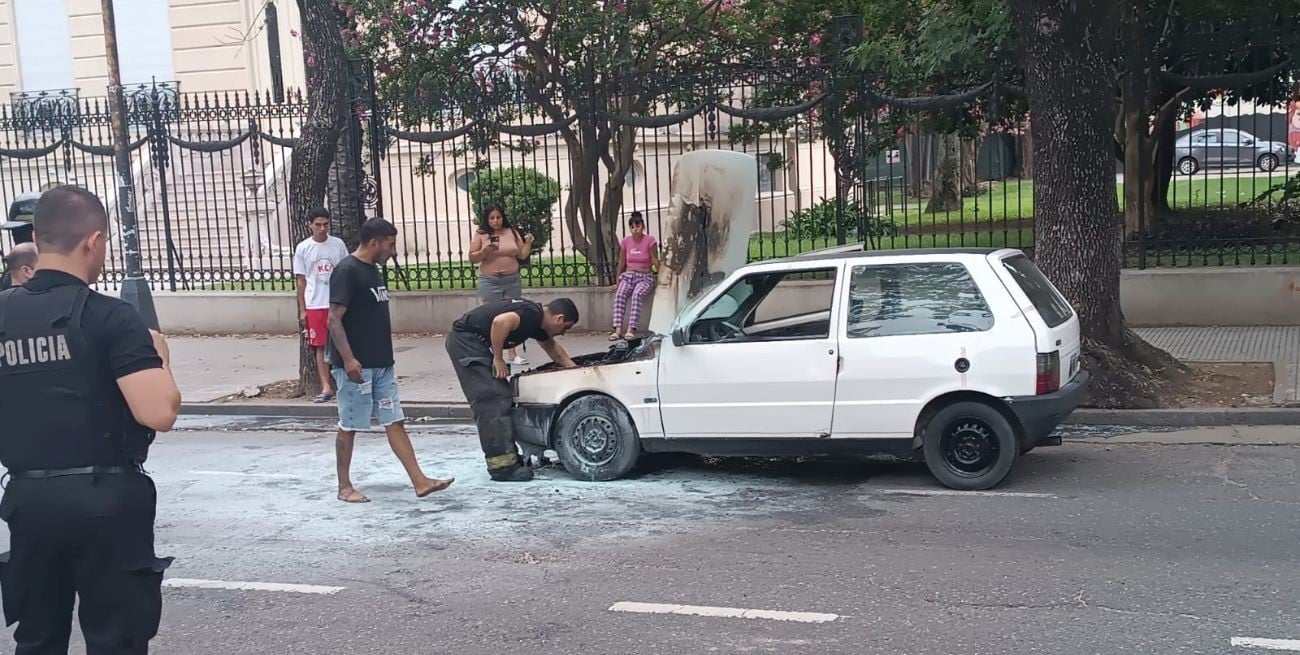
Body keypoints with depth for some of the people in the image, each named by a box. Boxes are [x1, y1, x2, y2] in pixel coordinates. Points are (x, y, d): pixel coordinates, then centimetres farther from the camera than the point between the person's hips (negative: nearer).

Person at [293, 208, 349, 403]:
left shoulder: (338, 244, 1)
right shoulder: (303, 248, 0)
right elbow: (301, 280, 3)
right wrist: (302, 310, 1)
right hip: (315, 305, 0)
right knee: (320, 346, 1)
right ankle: (326, 387, 5)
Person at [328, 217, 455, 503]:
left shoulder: (373, 270, 14)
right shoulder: (346, 271, -14)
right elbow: (334, 319, -19)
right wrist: (348, 359, -25)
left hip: (381, 364, 9)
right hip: (356, 366, -9)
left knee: (395, 422, 6)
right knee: (349, 426, 3)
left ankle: (420, 481, 5)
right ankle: (344, 487, 14)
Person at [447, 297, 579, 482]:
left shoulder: (538, 321, 13)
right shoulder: (532, 314, -18)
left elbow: (551, 347, 32)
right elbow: (500, 321, -36)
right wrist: (498, 359, -23)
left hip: (474, 343, 11)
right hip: (465, 340, -11)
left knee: (502, 399, 12)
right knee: (491, 401, -12)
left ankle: (510, 458, 19)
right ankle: (502, 466, -11)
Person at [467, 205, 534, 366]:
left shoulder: (512, 232, 7)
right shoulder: (481, 235, -1)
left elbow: (522, 255, 9)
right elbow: (472, 258, -1)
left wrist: (528, 243, -7)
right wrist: (484, 252, -18)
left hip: (512, 281, 3)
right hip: (490, 282, -3)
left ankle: (513, 354, 10)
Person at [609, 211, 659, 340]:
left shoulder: (650, 241, -3)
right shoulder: (625, 242, 7)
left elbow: (655, 261, -5)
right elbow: (621, 263, 14)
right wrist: (618, 282, 16)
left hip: (645, 277, -3)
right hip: (628, 275, 3)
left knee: (637, 294, -35)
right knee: (619, 295, -28)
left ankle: (631, 330, -43)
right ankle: (617, 330, -39)